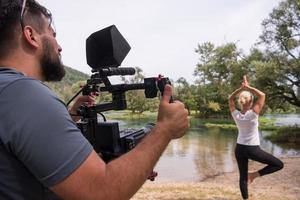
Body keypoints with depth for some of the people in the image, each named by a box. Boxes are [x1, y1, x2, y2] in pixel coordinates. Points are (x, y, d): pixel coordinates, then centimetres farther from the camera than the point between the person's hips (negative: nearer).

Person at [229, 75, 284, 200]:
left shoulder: (235, 114, -7)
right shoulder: (253, 114, -18)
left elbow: (230, 99, 8)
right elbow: (262, 95, -8)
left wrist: (241, 88, 0)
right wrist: (248, 87, -7)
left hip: (239, 148, 5)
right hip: (253, 149, -5)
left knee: (243, 177, 14)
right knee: (278, 164, 10)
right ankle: (254, 174, 3)